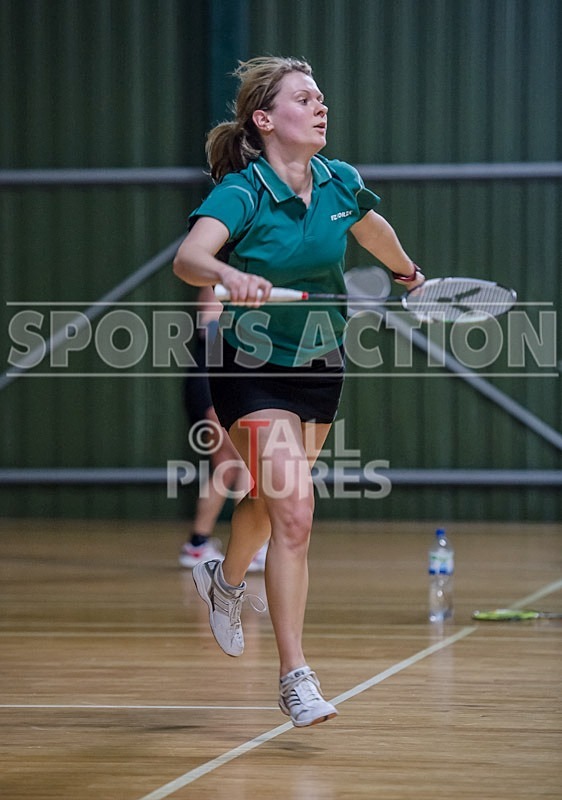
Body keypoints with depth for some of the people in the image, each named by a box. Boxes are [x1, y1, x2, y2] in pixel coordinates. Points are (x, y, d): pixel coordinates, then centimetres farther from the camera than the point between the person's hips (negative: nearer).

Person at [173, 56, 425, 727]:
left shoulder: (340, 183, -4)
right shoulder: (240, 192, -21)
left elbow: (374, 232, 20)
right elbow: (188, 257, -40)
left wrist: (410, 277, 37)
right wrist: (230, 276, -61)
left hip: (321, 364, 6)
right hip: (253, 368, -6)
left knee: (271, 502, 22)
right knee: (294, 511, -18)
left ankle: (225, 582, 55)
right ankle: (294, 677, -13)